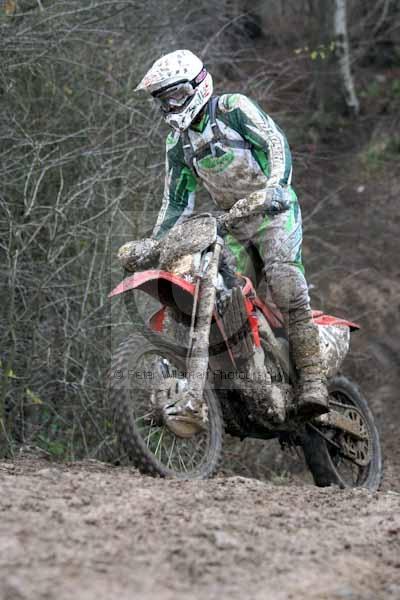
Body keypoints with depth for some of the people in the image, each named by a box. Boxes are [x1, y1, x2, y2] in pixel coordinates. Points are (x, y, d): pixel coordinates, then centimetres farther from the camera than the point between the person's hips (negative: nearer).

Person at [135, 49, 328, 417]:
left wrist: (273, 187, -33)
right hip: (233, 224, 7)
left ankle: (312, 380, -30)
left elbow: (276, 143, -17)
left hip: (273, 210, -7)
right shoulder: (178, 142, 12)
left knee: (286, 286, -24)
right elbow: (176, 200, 18)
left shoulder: (234, 108, -7)